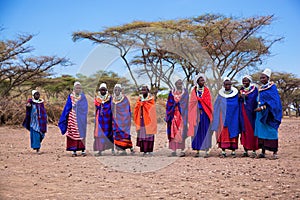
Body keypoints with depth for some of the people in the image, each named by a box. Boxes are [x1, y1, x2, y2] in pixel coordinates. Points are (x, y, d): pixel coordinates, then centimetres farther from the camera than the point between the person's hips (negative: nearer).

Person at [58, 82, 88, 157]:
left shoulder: (83, 97, 6)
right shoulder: (70, 97, 6)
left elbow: (85, 109, 2)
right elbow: (67, 108, 5)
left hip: (81, 118, 0)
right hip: (72, 118, 0)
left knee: (81, 133, -2)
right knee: (73, 133, -2)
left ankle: (83, 150, 2)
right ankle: (74, 150, 1)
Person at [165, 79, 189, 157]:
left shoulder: (185, 92, 7)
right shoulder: (172, 92, 11)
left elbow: (186, 104, 2)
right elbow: (169, 104, 8)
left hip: (182, 113, -1)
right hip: (173, 114, 1)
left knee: (182, 132, -6)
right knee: (173, 131, -2)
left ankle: (182, 150, -4)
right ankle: (173, 150, 0)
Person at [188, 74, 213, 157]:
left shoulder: (206, 91, 7)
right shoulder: (194, 91, 9)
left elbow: (208, 102, -1)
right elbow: (192, 103, 5)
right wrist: (199, 109, -5)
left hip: (205, 114, -1)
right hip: (196, 114, 1)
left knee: (205, 131, -4)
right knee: (197, 131, 0)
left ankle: (206, 151, -3)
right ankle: (197, 151, 3)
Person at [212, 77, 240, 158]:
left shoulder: (235, 94, 2)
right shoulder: (220, 94, 6)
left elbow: (238, 106, 5)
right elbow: (216, 107, 10)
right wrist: (217, 117, 5)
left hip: (233, 117, -1)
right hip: (223, 117, 1)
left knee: (233, 133, 0)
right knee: (223, 133, -3)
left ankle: (233, 151, 5)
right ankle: (223, 151, 0)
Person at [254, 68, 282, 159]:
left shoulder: (272, 87, -7)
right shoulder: (261, 89, 13)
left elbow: (274, 101, -16)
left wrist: (262, 107, -22)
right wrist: (259, 108, 4)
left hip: (269, 113, -7)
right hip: (261, 112, 7)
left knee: (271, 131, -5)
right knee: (261, 131, 5)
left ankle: (275, 152, 0)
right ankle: (263, 152, 10)